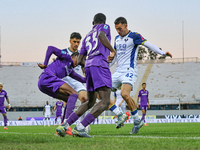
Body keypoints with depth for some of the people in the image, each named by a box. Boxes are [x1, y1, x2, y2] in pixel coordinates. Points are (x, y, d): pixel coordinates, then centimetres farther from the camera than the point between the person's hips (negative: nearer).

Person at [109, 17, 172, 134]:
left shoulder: (134, 36, -4)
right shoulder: (117, 39, 17)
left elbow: (148, 45, -14)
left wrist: (163, 53, -25)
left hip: (129, 71, -8)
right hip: (118, 72, 8)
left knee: (125, 94, -29)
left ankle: (137, 121, -15)